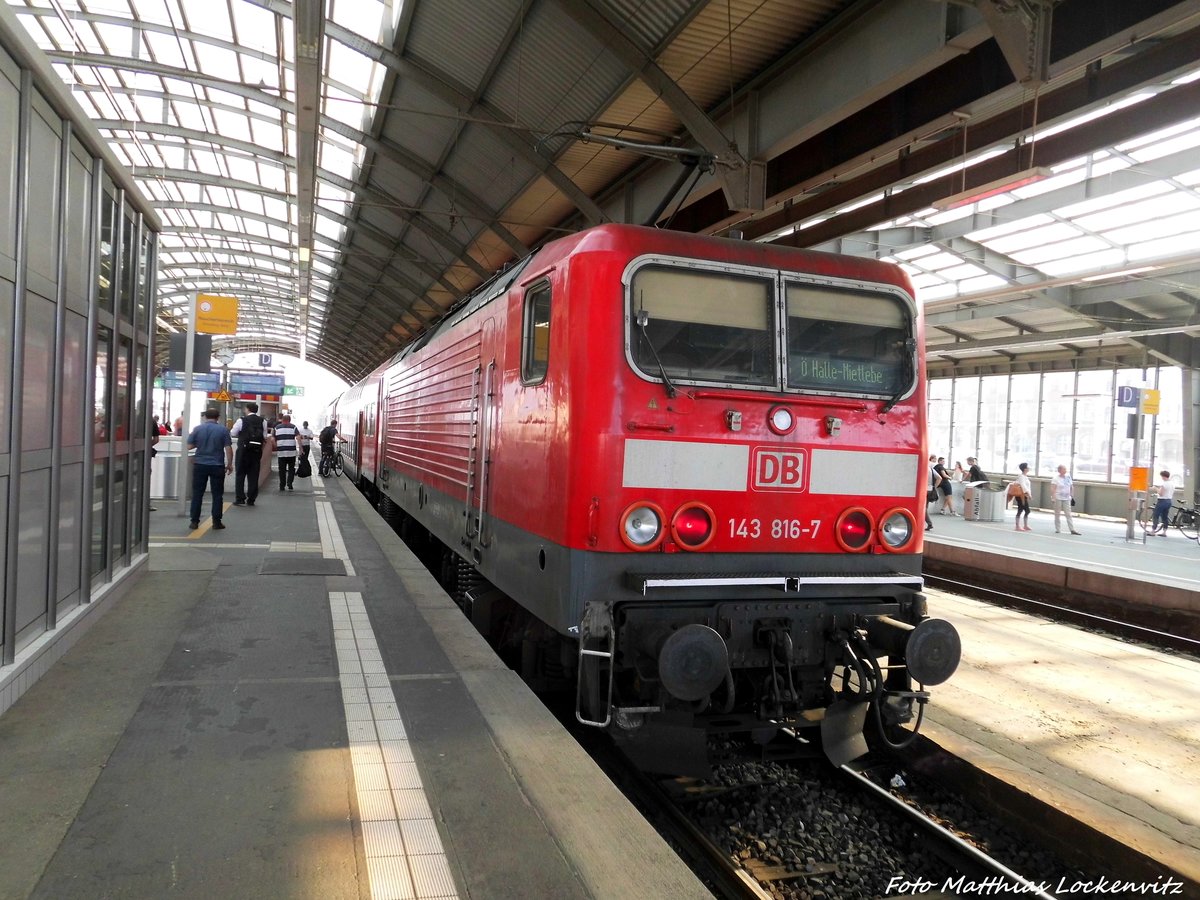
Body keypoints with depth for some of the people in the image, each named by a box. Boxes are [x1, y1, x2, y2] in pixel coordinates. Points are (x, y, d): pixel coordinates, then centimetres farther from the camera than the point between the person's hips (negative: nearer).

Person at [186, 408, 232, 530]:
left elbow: (189, 446, 0)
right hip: (217, 466, -1)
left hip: (200, 465, 1)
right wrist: (229, 464, 3)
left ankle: (194, 521, 9)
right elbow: (228, 449, -6)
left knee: (197, 494, 8)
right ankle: (216, 522, 6)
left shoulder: (197, 429, -1)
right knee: (217, 494, 5)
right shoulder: (223, 430, -4)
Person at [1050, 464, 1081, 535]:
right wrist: (1054, 497, -20)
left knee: (1069, 514, 1)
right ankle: (1058, 529, 10)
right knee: (1057, 514, 4)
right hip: (1058, 498, -4)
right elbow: (1053, 488, -12)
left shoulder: (1068, 477, 7)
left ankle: (1072, 530, -2)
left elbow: (1071, 487, 15)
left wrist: (1072, 496, 12)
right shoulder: (1056, 478, -7)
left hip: (1067, 499, 4)